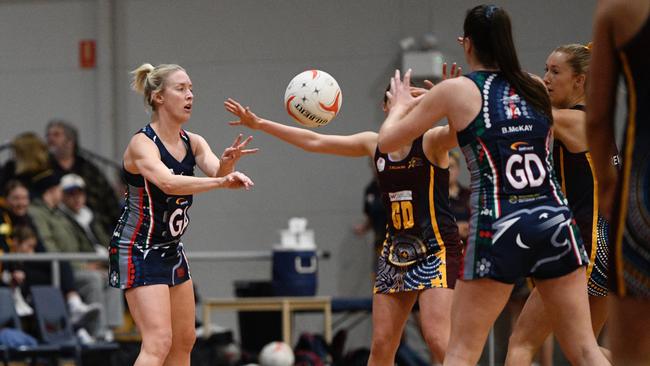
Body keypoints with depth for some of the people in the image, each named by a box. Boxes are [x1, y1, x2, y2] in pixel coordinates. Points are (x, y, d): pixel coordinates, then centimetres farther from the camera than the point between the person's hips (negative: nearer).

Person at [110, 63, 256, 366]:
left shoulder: (193, 142, 3)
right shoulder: (142, 144, -19)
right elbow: (168, 183, -38)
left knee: (184, 341, 15)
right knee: (159, 341, -19)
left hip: (171, 250, 9)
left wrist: (227, 163, -39)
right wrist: (221, 181, -49)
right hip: (137, 250, -9)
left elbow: (215, 171, -15)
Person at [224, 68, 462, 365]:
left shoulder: (432, 141, -8)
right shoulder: (374, 144, 8)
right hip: (396, 249, 6)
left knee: (436, 337, -21)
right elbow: (315, 142, 15)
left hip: (437, 249, -6)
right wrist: (259, 124, 15)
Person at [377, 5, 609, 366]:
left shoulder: (457, 90, 0)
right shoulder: (535, 89, 12)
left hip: (499, 228, -3)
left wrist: (401, 104, 30)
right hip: (555, 221, 3)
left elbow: (387, 140, 7)